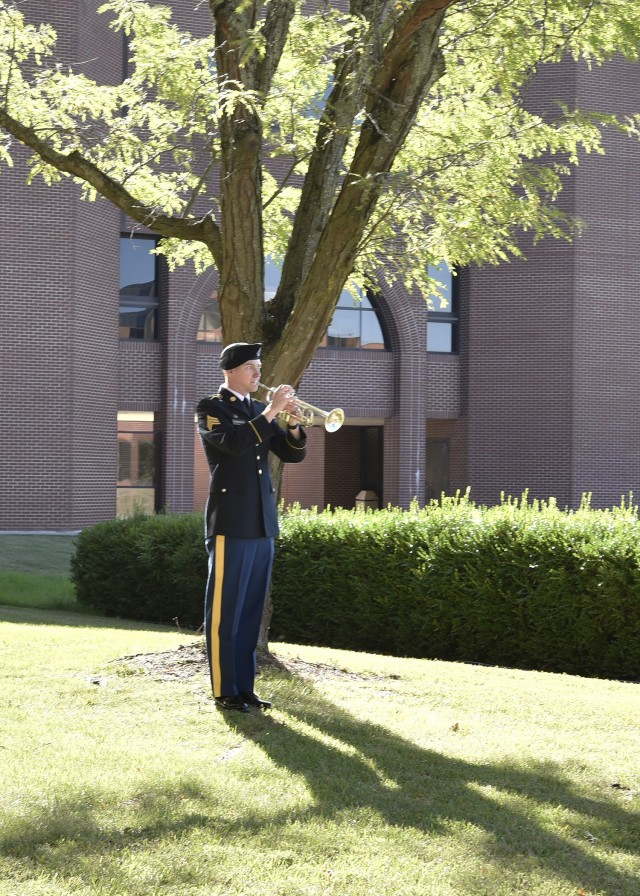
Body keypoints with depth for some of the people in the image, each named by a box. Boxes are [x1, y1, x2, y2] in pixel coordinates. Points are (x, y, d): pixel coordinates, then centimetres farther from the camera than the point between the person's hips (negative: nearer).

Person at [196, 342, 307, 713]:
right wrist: (270, 412, -18)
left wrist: (292, 421, -5)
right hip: (231, 522, -7)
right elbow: (236, 442, -21)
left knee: (252, 609, 9)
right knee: (225, 610, -3)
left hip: (263, 522, 7)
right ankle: (224, 691, 1)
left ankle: (245, 686, 14)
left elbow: (293, 453, 12)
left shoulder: (259, 410, 17)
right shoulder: (211, 408, -2)